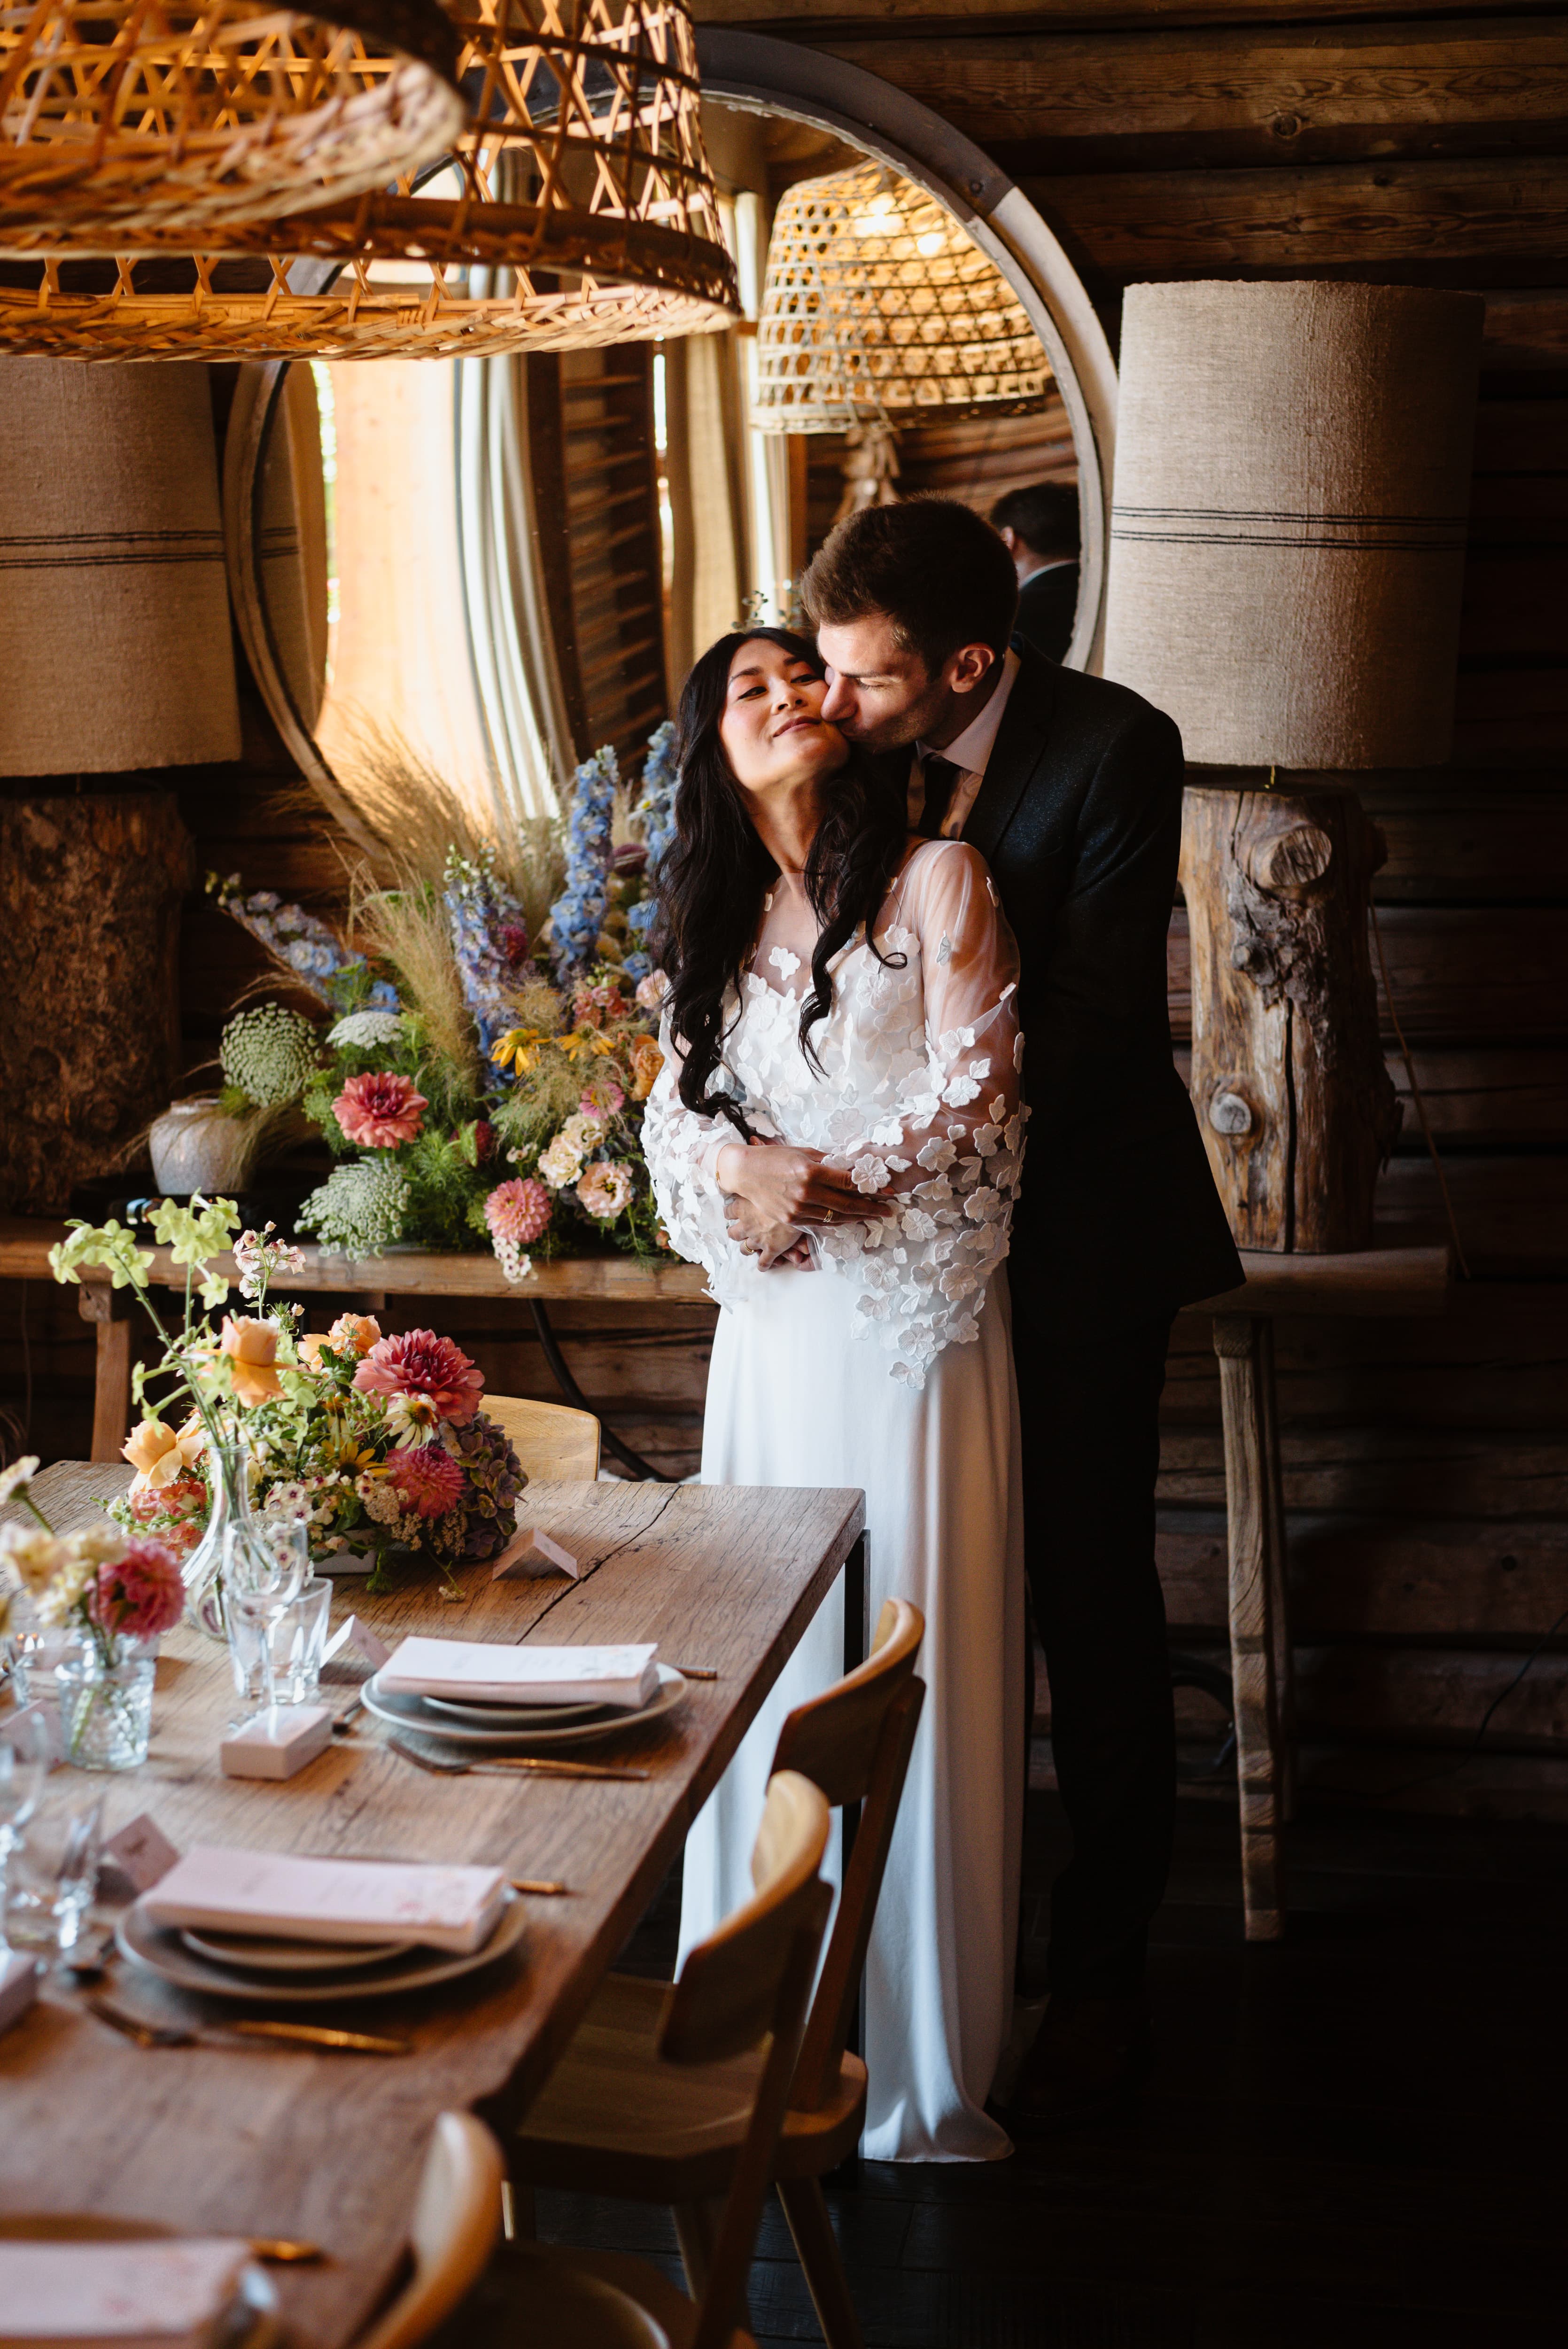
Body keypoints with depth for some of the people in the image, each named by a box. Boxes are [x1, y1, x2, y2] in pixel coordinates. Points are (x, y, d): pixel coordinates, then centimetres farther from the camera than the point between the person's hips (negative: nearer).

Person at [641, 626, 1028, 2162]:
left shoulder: (933, 878, 0)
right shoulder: (717, 918, 16)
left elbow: (975, 1099, -6)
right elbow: (676, 1111, 10)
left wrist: (824, 1181, -12)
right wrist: (742, 1171, -11)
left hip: (913, 1311, -4)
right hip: (773, 1329, 5)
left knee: (914, 1672, -3)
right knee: (769, 1663, 6)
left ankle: (925, 2067, 6)